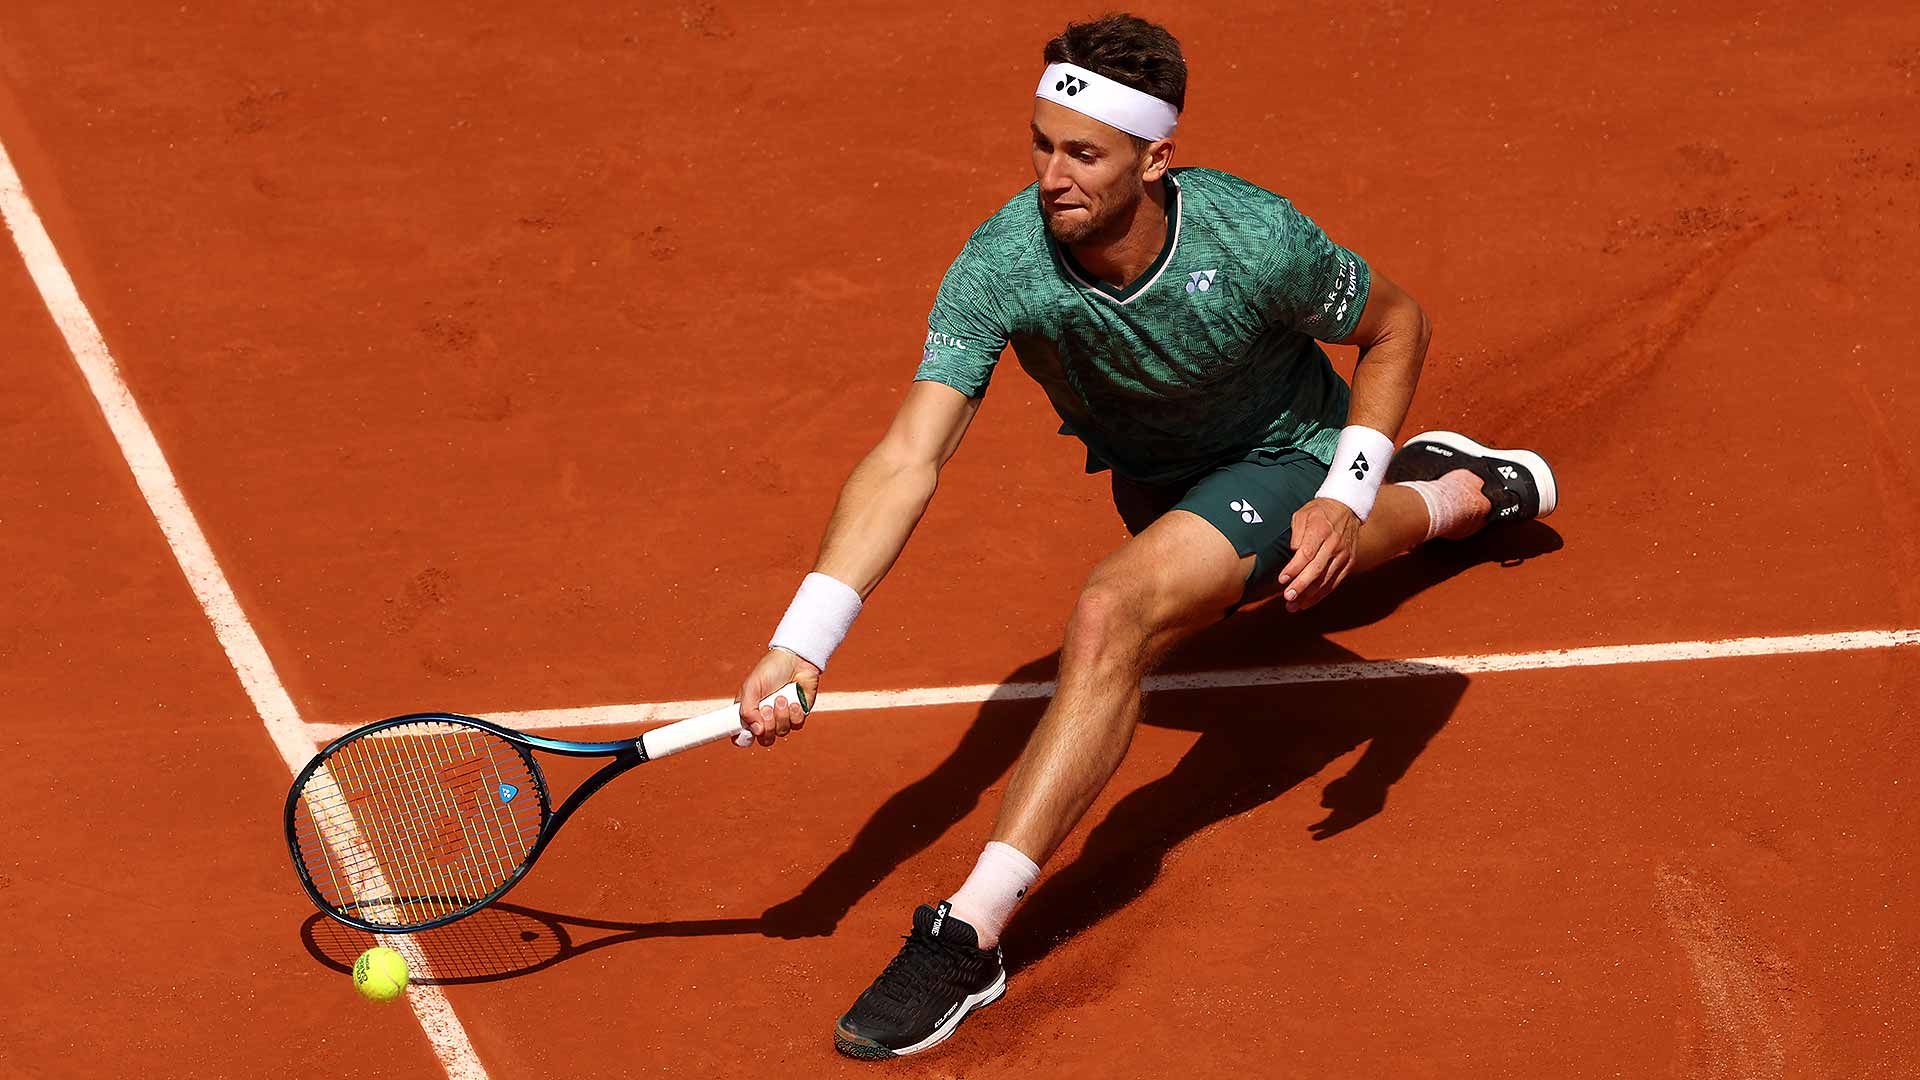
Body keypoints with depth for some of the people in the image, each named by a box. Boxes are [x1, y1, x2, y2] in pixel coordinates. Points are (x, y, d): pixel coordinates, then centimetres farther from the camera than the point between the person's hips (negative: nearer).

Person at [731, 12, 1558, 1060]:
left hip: (1283, 455, -5)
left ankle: (969, 935, -30)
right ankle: (1458, 490, 69)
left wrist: (1345, 496, -27)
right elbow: (906, 459, -37)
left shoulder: (1253, 238, -35)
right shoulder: (1000, 264, -32)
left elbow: (1395, 323, -14)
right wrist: (802, 641, -49)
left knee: (1110, 613, -33)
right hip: (1149, 476, 5)